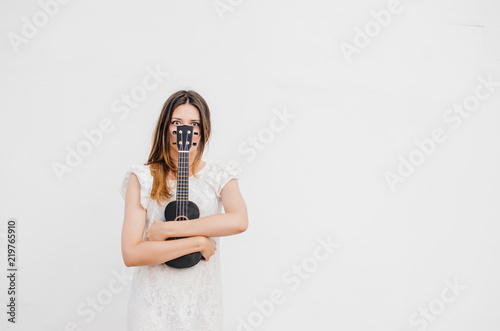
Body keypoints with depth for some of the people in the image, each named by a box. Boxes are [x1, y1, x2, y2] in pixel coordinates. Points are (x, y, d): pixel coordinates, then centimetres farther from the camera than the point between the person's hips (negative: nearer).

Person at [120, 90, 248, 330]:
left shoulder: (220, 175, 0)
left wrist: (168, 229, -21)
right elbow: (130, 254, -14)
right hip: (154, 300, -1)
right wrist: (198, 241, -17)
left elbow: (239, 221, -21)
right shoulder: (142, 179, -5)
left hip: (203, 300, 2)